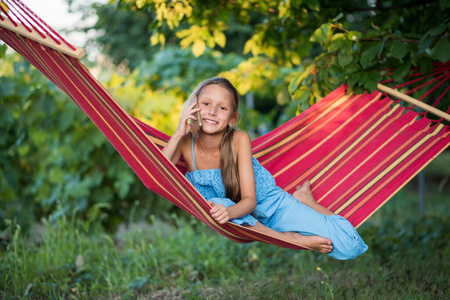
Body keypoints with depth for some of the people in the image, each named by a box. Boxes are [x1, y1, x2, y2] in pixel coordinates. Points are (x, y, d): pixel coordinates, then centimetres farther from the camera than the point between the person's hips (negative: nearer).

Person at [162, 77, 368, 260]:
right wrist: (178, 135, -31)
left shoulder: (239, 140, -20)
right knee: (214, 206, -40)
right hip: (230, 212, 1)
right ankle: (286, 238, -20)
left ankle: (302, 198, 15)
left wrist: (230, 212, -44)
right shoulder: (185, 142, -15)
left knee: (348, 245, -15)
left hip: (267, 203, -1)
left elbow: (250, 200, -21)